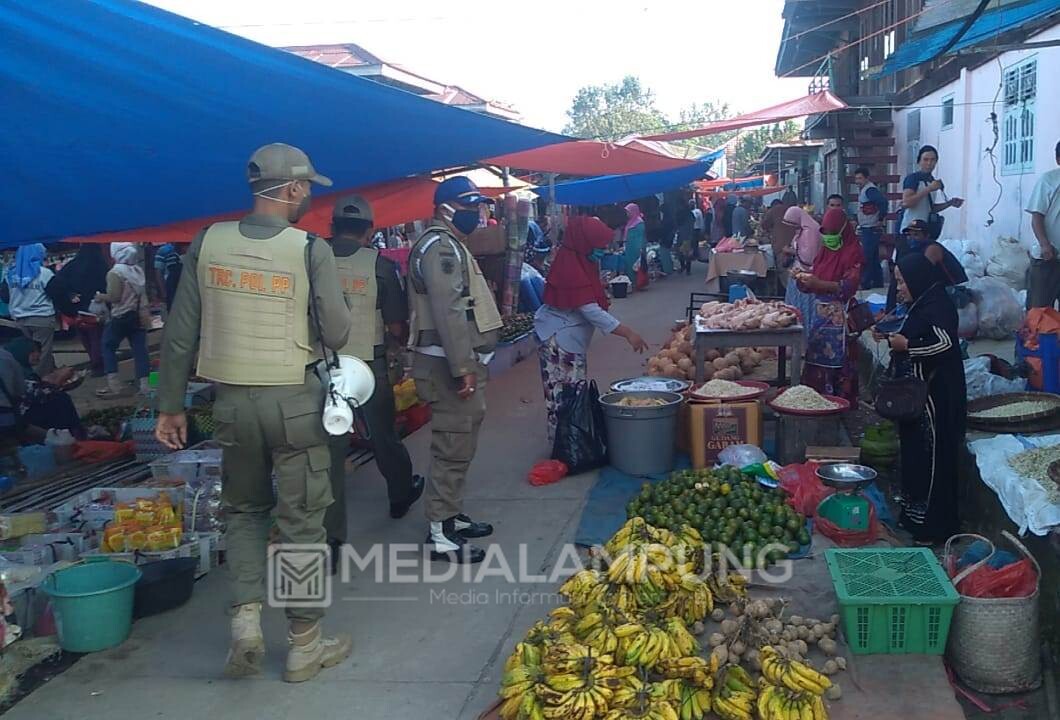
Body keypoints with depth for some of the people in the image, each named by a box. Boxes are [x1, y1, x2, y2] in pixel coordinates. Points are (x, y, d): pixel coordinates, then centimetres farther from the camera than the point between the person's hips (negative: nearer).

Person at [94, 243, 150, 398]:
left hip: (121, 316, -6)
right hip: (140, 315, 6)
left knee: (108, 347, 6)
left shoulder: (115, 272, -12)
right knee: (139, 349, 5)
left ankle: (115, 385, 1)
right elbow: (142, 294, 10)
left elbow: (114, 296, -15)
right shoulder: (139, 270, 7)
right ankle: (145, 385, 0)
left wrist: (101, 297, 2)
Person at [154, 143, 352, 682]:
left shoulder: (208, 242, -1)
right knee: (301, 520, 9)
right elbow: (337, 334, -9)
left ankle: (246, 619, 10)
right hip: (294, 399, -3)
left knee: (244, 509, 23)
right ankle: (305, 647, 19)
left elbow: (180, 333, 1)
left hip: (231, 400, 3)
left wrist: (170, 404, 9)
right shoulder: (311, 250, -11)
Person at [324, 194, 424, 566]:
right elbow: (396, 326, -8)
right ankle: (401, 496, 44)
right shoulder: (378, 264, -8)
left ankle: (330, 537, 6)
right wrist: (408, 343, 13)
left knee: (330, 448, 5)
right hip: (369, 367, -1)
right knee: (383, 437, 19)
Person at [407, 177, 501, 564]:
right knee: (453, 447, -8)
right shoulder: (440, 246, -15)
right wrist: (463, 367, -27)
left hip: (459, 362, 11)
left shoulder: (451, 245, 20)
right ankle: (440, 535, -2)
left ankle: (451, 515, 29)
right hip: (449, 365, -11)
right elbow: (448, 311, -24)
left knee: (459, 445, 18)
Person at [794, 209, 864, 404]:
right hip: (819, 312, 7)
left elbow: (848, 286, -16)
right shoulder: (824, 250, 15)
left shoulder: (853, 252, -6)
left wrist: (819, 284, -24)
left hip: (839, 316, -6)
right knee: (816, 358, 6)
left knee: (839, 361, -4)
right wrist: (803, 279, -2)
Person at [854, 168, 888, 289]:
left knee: (866, 258, -8)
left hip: (871, 229, -10)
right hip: (866, 229, 10)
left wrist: (881, 219, -21)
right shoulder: (863, 189, 14)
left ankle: (865, 285, -6)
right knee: (874, 258, 15)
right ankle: (878, 283, 21)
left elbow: (883, 202, -29)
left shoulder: (870, 190, -16)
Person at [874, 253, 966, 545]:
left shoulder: (938, 306, -15)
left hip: (935, 397, -10)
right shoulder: (921, 304, 15)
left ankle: (932, 526, 1)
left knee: (931, 458, -5)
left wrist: (906, 345, -20)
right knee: (914, 454, 16)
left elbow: (944, 342, -28)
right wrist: (890, 336, 9)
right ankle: (913, 514, 27)